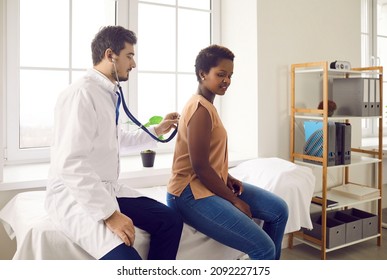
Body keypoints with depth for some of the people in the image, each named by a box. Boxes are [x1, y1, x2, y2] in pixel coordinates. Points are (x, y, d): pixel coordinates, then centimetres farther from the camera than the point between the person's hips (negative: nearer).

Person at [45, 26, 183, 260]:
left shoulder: (108, 94, 8)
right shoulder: (82, 94, -20)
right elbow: (70, 165, -26)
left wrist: (156, 131, 25)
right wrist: (110, 213, -25)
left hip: (108, 189, 9)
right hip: (75, 196, -9)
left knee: (170, 220, 0)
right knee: (126, 259, -28)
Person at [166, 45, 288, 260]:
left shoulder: (206, 105, 12)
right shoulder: (201, 109, -19)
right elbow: (200, 166, -22)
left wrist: (228, 177, 0)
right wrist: (234, 200, -14)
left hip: (212, 184, 10)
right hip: (191, 193, -10)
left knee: (279, 209, 11)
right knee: (263, 248, -16)